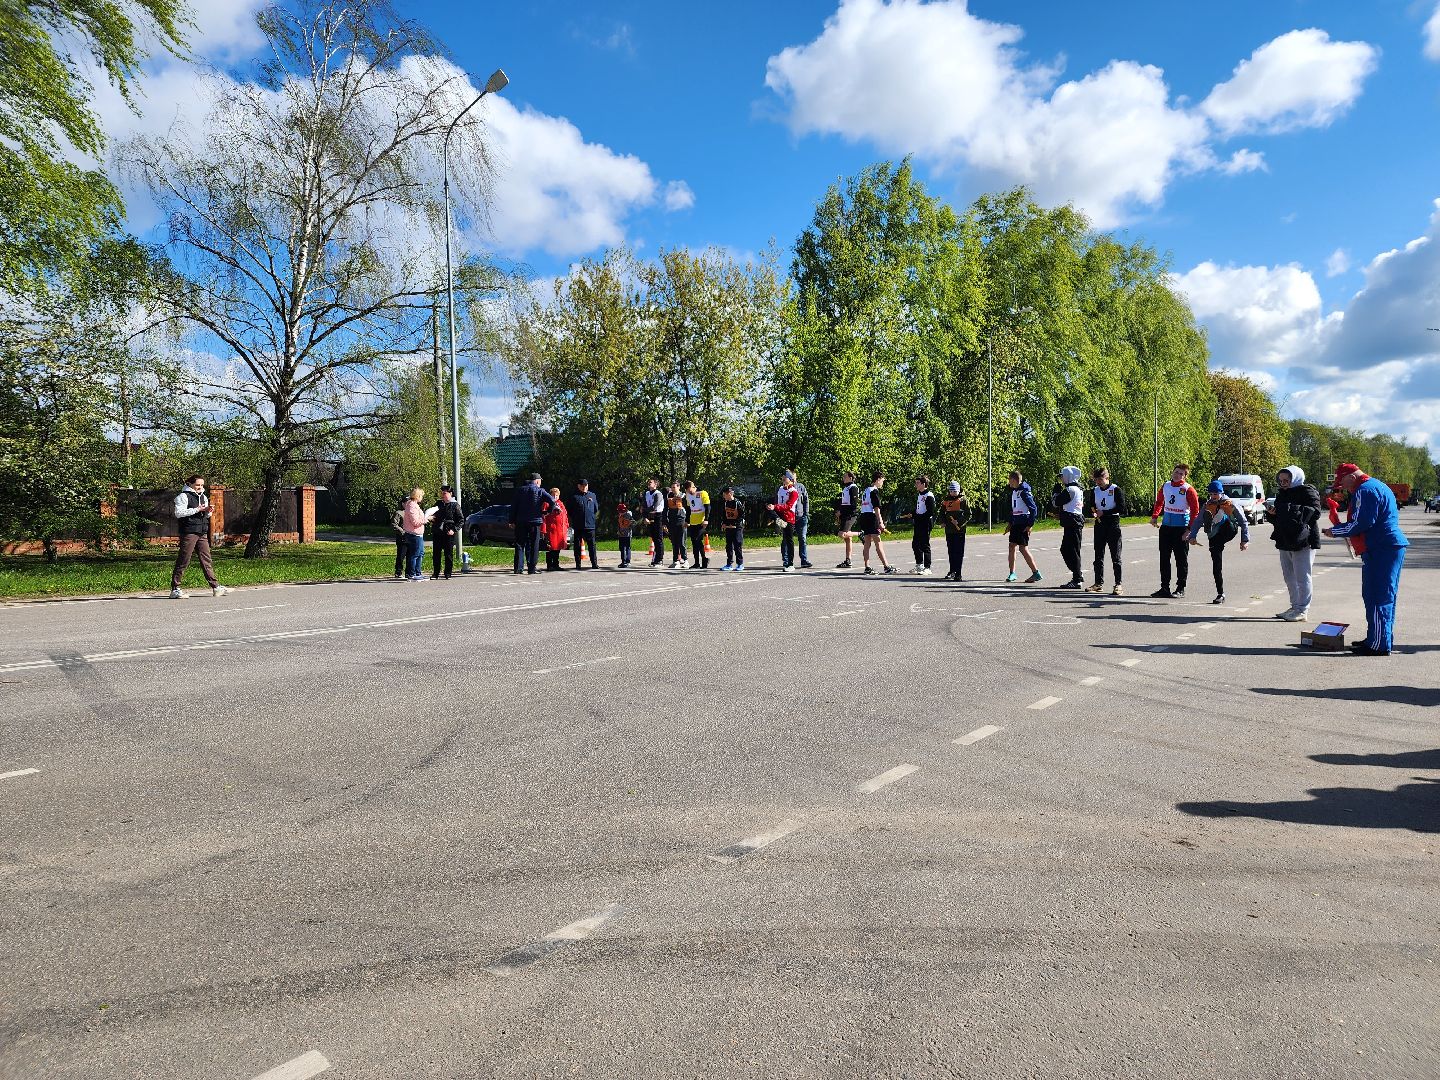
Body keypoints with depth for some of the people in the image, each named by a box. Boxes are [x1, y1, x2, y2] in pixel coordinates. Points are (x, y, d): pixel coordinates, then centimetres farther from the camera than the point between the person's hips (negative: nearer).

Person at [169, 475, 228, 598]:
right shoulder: (184, 496, -3)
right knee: (183, 561, -5)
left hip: (202, 533, 7)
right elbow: (178, 513, -14)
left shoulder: (203, 497, 19)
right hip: (189, 532, -7)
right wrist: (197, 510, -18)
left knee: (206, 560, 6)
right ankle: (174, 589, 1)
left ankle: (215, 587, 6)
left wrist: (208, 511, 1)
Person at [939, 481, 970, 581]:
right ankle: (952, 571, 21)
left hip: (959, 530, -5)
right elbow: (941, 513, 22)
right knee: (951, 551, 11)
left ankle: (959, 574, -3)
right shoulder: (945, 501, 12)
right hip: (949, 530, 5)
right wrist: (943, 522, 6)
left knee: (959, 552, -5)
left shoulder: (963, 500, -1)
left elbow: (968, 515, -4)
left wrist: (959, 522, -15)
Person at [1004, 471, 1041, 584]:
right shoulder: (1014, 491, 13)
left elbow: (1034, 509, -17)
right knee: (1012, 546, 8)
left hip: (1023, 524, -9)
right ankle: (1012, 573, 16)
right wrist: (1010, 523, 18)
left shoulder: (1024, 491, -15)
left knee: (1023, 548, -9)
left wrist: (1030, 525, -19)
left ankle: (1036, 573, -2)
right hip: (1015, 523, 9)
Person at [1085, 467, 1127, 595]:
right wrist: (1093, 513, -6)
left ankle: (1119, 585, 0)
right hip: (1099, 526, 5)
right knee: (1098, 556, 7)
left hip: (1113, 525, -5)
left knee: (1115, 557, -3)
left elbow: (1122, 508, -11)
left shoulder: (1116, 490, -6)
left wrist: (1104, 512, -15)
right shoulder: (1094, 491, 10)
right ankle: (1099, 584, 13)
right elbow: (1091, 507, 17)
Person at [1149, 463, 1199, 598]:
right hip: (1166, 526, 6)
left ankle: (1180, 589, 9)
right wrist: (1154, 516, 10)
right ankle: (1165, 588, 16)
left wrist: (1189, 529, -13)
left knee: (1181, 559, 1)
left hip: (1181, 528, -6)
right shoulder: (1165, 486, 7)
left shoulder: (1188, 490, -10)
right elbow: (1159, 502, 22)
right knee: (1164, 558, 9)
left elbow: (1195, 510, -9)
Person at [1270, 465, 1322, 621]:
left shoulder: (1308, 492, -6)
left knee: (1302, 577, -5)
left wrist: (1295, 509, -28)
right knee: (1289, 577, 14)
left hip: (1303, 542, -9)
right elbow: (1277, 518, 25)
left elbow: (1316, 512, -20)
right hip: (1285, 541, 9)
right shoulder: (1282, 494, 17)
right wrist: (1272, 513, 3)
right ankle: (1295, 607, 24)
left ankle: (1302, 611, -1)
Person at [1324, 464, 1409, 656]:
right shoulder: (1379, 486, 20)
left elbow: (1360, 524, -19)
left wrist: (1335, 531, -7)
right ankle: (1384, 639, 25)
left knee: (1377, 598, -8)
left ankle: (1379, 645, -6)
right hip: (1392, 546, 11)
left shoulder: (1365, 491, -13)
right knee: (1385, 596, 17)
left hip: (1380, 550, -11)